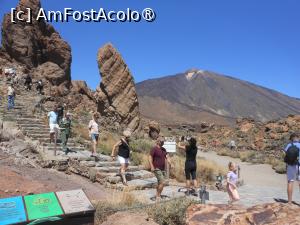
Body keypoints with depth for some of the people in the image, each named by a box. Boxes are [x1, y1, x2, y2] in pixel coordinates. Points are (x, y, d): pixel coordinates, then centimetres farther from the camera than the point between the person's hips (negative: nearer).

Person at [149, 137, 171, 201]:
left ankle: (158, 196, 22)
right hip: (157, 169, -8)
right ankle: (158, 196, 1)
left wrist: (171, 164, -1)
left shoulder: (163, 149, 12)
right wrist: (152, 167, -22)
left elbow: (167, 157, 14)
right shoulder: (154, 149, -11)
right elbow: (150, 158, -14)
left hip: (163, 169, 8)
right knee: (163, 182, -13)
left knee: (160, 183, 12)